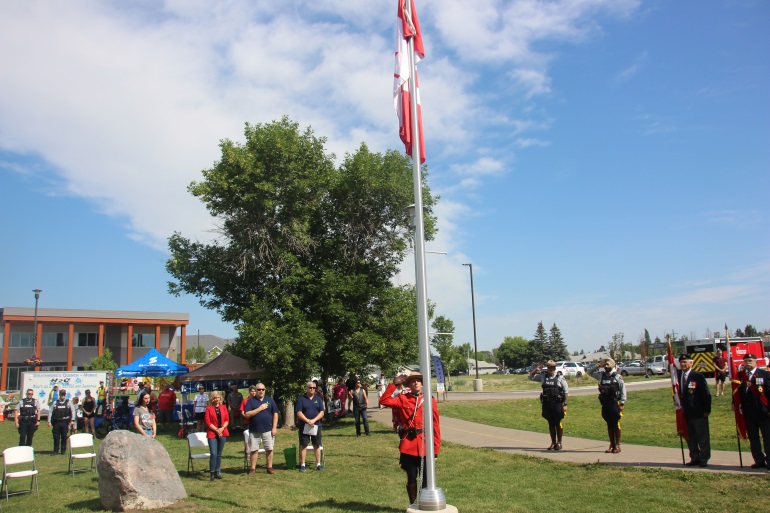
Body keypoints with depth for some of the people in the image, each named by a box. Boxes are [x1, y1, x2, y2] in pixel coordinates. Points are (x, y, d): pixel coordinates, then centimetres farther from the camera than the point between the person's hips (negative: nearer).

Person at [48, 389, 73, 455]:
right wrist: (49, 421, -1)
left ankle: (63, 450, 14)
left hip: (65, 422, 0)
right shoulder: (55, 403, 5)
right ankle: (56, 451, 9)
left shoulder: (68, 402, 5)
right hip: (56, 422, 0)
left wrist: (72, 420, 0)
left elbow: (72, 411, 5)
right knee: (56, 437, 1)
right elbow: (50, 412, 5)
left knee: (64, 437, 4)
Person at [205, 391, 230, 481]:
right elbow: (207, 421, -5)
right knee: (213, 454, -10)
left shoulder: (223, 407, 9)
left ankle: (218, 471, 18)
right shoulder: (209, 408, -1)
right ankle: (212, 473, -1)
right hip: (212, 434, -3)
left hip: (222, 433, 3)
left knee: (219, 454, 9)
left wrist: (222, 428, -9)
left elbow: (227, 420, 7)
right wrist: (216, 430, -11)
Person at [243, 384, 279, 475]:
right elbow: (246, 414, -9)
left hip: (268, 429, 1)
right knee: (253, 450, 4)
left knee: (269, 449, 4)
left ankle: (270, 467, 15)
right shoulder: (250, 401, 1)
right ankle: (253, 468, 14)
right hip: (254, 430, -1)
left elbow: (275, 414, 6)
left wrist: (274, 427, 0)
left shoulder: (270, 400, 6)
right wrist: (259, 408, -14)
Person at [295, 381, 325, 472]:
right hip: (304, 426, -2)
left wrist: (314, 420, -15)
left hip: (316, 426, 2)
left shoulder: (318, 399, 8)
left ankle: (318, 464, 15)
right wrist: (308, 421, -18)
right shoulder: (301, 399, 0)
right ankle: (302, 465, 8)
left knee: (317, 445, 7)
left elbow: (322, 412, 1)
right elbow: (299, 413, -7)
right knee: (303, 445, 0)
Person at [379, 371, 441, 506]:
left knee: (426, 478, 7)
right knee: (411, 478, 9)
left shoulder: (430, 400, 3)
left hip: (425, 446, 0)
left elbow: (435, 424, 3)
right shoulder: (402, 399, 3)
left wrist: (436, 446, 0)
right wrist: (394, 384, -9)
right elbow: (384, 400, -8)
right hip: (408, 446, 0)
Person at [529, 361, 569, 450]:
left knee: (558, 424, 1)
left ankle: (559, 443, 12)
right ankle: (553, 443, 18)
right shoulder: (543, 376, 8)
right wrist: (536, 370, -1)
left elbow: (566, 391, -2)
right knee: (551, 424, 10)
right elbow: (530, 377, 16)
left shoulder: (560, 378, -2)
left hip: (557, 403, -3)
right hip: (547, 404, 3)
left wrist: (565, 404, -8)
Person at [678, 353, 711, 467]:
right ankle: (694, 458, 21)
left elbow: (706, 394, -9)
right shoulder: (678, 375, 7)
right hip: (685, 413, 6)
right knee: (690, 437, 12)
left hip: (698, 412, -5)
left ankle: (704, 459, 14)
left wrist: (706, 410, -11)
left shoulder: (698, 376, -10)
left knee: (703, 436, 5)